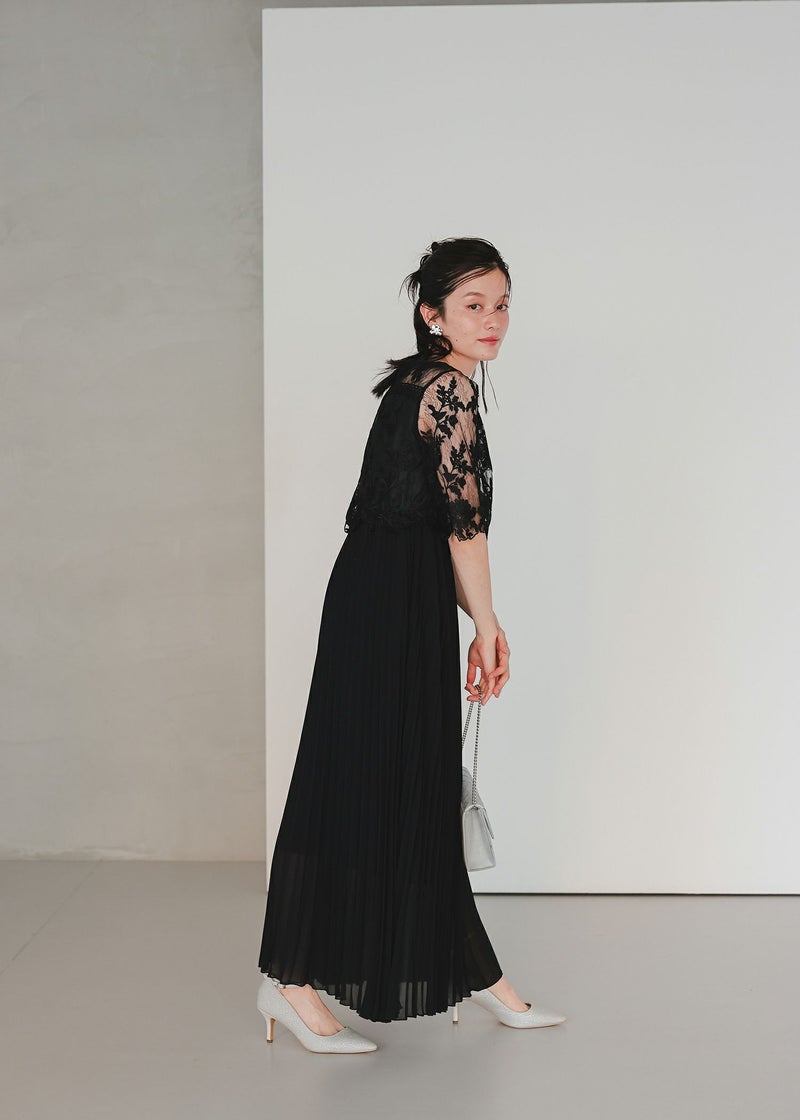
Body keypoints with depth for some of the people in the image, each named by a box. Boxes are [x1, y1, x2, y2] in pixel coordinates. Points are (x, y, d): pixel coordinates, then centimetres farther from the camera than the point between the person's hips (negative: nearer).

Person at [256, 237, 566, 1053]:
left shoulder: (424, 385, 18)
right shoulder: (448, 386, -11)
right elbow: (465, 520, -12)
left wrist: (479, 626, 15)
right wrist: (488, 626, -3)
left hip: (400, 605, 10)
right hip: (386, 606, -10)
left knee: (419, 787, 14)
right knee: (364, 784, -4)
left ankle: (472, 975, 26)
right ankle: (291, 980, 7)